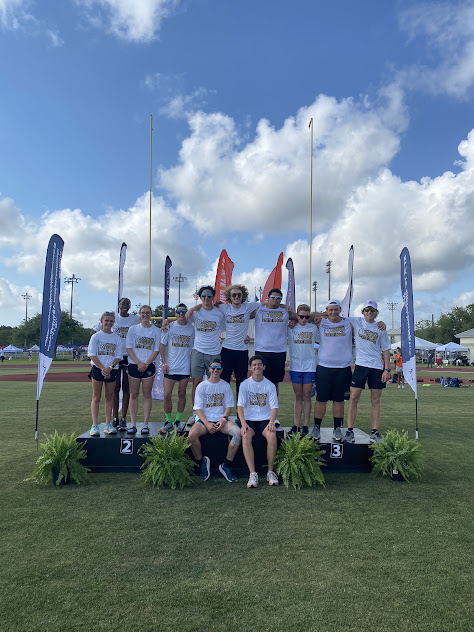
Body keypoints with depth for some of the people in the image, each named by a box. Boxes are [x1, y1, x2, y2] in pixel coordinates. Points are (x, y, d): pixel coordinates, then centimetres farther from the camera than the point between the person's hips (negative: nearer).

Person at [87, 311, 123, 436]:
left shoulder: (117, 338, 8)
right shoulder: (96, 336, 1)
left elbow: (118, 356, 5)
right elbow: (92, 355, -5)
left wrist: (110, 368, -12)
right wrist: (102, 368, -14)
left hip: (111, 370, 3)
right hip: (97, 369, -2)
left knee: (109, 397, 6)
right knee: (96, 397, -1)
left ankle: (108, 425, 12)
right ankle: (95, 425, 0)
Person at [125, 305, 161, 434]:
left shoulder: (156, 330, 6)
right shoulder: (133, 329, 7)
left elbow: (156, 350, 2)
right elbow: (129, 348, 1)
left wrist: (146, 363, -11)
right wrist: (138, 363, -10)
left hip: (149, 366, 0)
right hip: (134, 365, 1)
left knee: (147, 394, 1)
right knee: (134, 394, 3)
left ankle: (145, 424, 5)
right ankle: (133, 424, 8)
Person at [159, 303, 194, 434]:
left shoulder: (191, 329, 5)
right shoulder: (169, 327, 2)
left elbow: (193, 347, 12)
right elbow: (162, 346, 5)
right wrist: (164, 363, -3)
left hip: (185, 368, 1)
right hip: (170, 367, -1)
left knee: (182, 394, 7)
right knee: (167, 395, -4)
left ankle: (177, 422, 20)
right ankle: (168, 422, 11)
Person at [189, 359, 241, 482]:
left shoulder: (225, 385, 9)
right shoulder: (202, 386, 4)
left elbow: (229, 405, 8)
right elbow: (198, 408, 0)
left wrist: (224, 420, -11)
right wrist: (207, 424, -15)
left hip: (221, 419, 1)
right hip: (204, 419, -1)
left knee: (238, 432, -28)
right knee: (192, 434, -31)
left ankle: (226, 466, -11)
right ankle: (202, 462, -3)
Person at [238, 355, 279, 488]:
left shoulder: (270, 385, 3)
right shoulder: (245, 384, 2)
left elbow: (274, 407, 0)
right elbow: (240, 406, -3)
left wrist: (271, 422, -18)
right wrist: (243, 423, -19)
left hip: (265, 419, 0)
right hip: (249, 419, 0)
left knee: (272, 435, -31)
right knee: (246, 436, -31)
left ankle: (270, 472, -16)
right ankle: (252, 474, -28)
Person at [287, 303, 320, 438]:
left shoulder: (313, 328, 6)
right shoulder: (291, 327, 3)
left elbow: (321, 341, 18)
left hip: (309, 366, 0)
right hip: (295, 366, 0)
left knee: (307, 396, 3)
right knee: (298, 396, 6)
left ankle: (306, 426, 9)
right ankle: (296, 425, 11)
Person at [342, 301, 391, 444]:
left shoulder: (380, 328, 7)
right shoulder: (356, 322, 6)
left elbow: (385, 349, 8)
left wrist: (387, 369, 0)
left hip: (377, 367, 1)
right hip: (360, 365, -1)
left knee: (375, 400, 4)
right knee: (353, 398, -4)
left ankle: (375, 432, 11)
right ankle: (349, 431, 3)